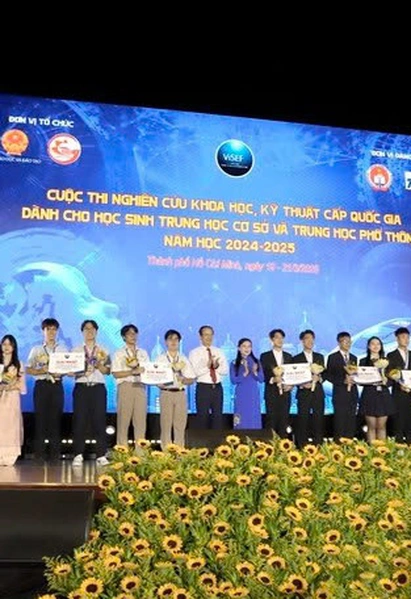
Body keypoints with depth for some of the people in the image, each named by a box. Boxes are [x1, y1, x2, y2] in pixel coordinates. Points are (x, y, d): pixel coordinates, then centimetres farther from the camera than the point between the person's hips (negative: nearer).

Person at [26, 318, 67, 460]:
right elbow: (28, 369, 5)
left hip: (57, 385, 0)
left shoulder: (63, 349, 11)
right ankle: (39, 453, 3)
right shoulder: (36, 349, 10)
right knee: (40, 417, -2)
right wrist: (41, 371, -13)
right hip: (41, 385, 0)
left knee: (55, 418, 1)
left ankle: (55, 453, 6)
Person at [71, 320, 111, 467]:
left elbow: (107, 371, 4)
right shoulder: (76, 350, 11)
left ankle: (101, 455, 0)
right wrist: (82, 370, -15)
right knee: (79, 420, -3)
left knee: (99, 420, -3)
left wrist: (99, 364, -14)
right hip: (81, 387, 0)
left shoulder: (103, 351, 12)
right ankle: (78, 455, 4)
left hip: (98, 388, 0)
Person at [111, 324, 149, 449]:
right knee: (123, 419, -5)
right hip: (125, 386, -3)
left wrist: (143, 371, -8)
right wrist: (133, 371, -13)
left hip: (140, 387, 3)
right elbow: (116, 374, -5)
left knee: (141, 420, 0)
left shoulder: (143, 353, 18)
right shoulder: (119, 354, 6)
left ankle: (140, 451, 4)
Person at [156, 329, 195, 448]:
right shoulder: (161, 358, 6)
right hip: (166, 393, -2)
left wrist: (184, 380, -12)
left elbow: (192, 379, 9)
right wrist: (160, 383, -19)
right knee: (166, 424, -1)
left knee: (180, 425, 3)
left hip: (181, 393, 2)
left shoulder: (184, 359, 12)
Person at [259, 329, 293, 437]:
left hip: (285, 393, 3)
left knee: (284, 421, 1)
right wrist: (273, 379, -19)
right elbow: (262, 375, -2)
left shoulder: (288, 356, 14)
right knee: (271, 421, -5)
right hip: (272, 394, -3)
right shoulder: (265, 356, 5)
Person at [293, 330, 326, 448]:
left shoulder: (320, 357, 15)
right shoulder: (296, 358, 6)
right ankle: (301, 447, 0)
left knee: (319, 421, 1)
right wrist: (302, 384, -15)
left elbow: (324, 373, 13)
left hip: (318, 393, 3)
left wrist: (319, 378, -9)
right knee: (302, 422, -4)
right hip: (303, 393, -3)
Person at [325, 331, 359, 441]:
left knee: (351, 424, 3)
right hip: (340, 394, -5)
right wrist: (343, 381, -15)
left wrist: (354, 379, -4)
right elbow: (328, 375, -4)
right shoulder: (333, 357, 1)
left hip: (353, 394, 5)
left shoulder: (354, 358, 17)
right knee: (339, 424, -6)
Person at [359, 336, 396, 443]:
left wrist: (386, 381, -13)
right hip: (369, 396, -2)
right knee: (371, 427, -1)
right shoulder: (363, 361, 4)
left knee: (381, 426, 3)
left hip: (384, 396, 2)